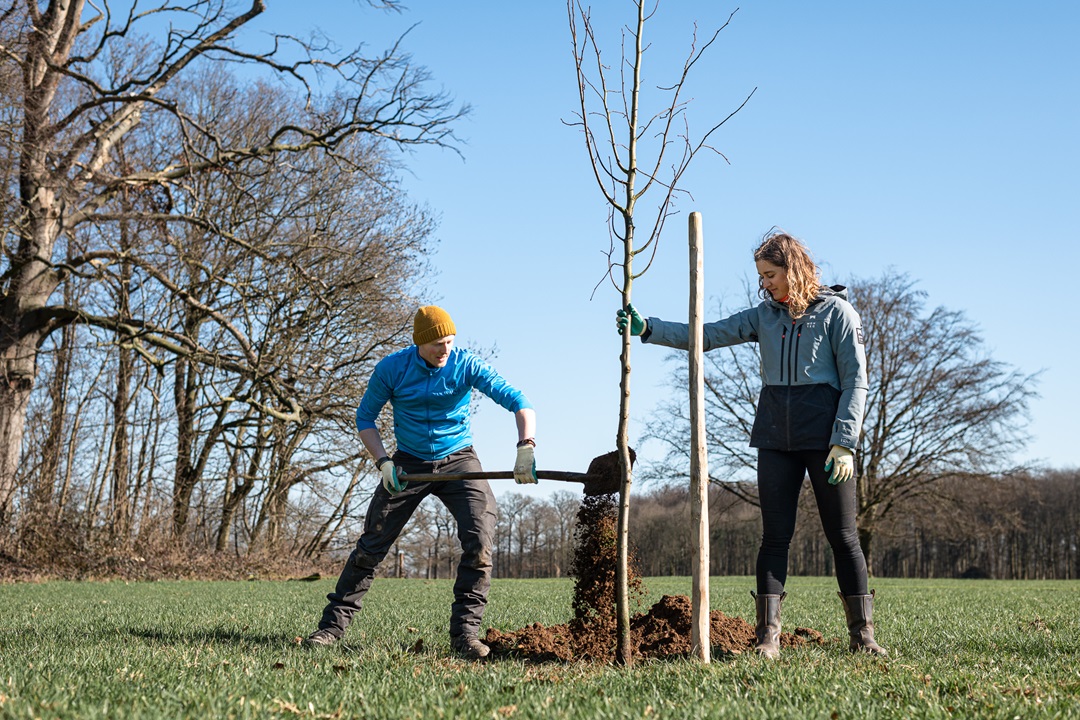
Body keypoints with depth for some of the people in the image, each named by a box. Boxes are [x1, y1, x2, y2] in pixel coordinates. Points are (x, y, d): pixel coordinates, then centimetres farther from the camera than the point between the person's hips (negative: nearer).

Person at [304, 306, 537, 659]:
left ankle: (464, 632, -12)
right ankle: (334, 624, 11)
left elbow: (518, 401, -21)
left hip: (458, 461, -1)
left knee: (480, 539, -19)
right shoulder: (392, 368, -11)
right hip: (409, 464, 1)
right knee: (371, 545, -1)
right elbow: (365, 417, 0)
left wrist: (526, 447, -38)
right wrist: (383, 462, -15)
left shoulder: (467, 365, -14)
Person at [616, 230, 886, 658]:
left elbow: (855, 381, -5)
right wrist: (647, 329, -2)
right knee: (775, 536, 0)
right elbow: (706, 335, 9)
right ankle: (767, 637, 0)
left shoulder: (836, 312, -1)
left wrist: (844, 443, -13)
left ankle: (862, 635, 8)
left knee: (842, 536, 0)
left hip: (825, 436, -4)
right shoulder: (765, 315, 12)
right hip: (775, 438, 4)